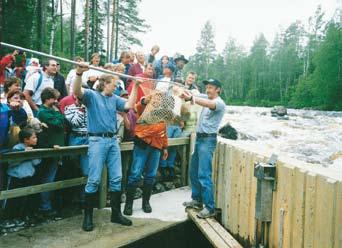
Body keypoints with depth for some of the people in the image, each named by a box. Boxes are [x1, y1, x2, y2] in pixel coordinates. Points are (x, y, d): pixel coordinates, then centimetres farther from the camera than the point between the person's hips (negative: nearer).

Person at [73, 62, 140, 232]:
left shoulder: (114, 99, 16)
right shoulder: (92, 95, 0)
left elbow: (129, 105, 5)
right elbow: (77, 91, -19)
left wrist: (135, 87, 0)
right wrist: (79, 73, -35)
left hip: (113, 140, 6)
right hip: (97, 140, -6)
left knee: (116, 178, 7)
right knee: (94, 180, -5)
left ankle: (116, 213, 19)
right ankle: (88, 216, 7)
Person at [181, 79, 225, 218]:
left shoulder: (220, 103, -11)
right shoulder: (206, 98, 14)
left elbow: (208, 104, -32)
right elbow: (194, 95, 3)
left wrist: (190, 98, -45)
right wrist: (183, 90, -20)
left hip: (208, 140, -9)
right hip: (199, 138, 9)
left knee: (204, 174, -12)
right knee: (193, 171, 15)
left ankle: (210, 208, -6)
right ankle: (197, 200, 28)